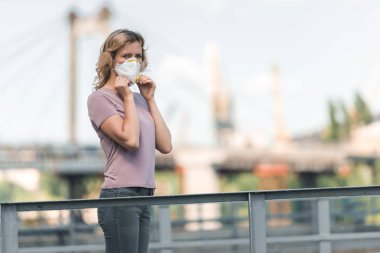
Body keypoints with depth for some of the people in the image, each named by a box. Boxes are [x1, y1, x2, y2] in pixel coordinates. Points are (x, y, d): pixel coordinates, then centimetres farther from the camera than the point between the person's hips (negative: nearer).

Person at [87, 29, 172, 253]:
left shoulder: (139, 99, 16)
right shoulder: (100, 98, -4)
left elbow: (165, 146, 8)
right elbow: (130, 140, -18)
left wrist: (150, 100, 8)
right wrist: (128, 97, -6)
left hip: (145, 196, 7)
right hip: (120, 196, -7)